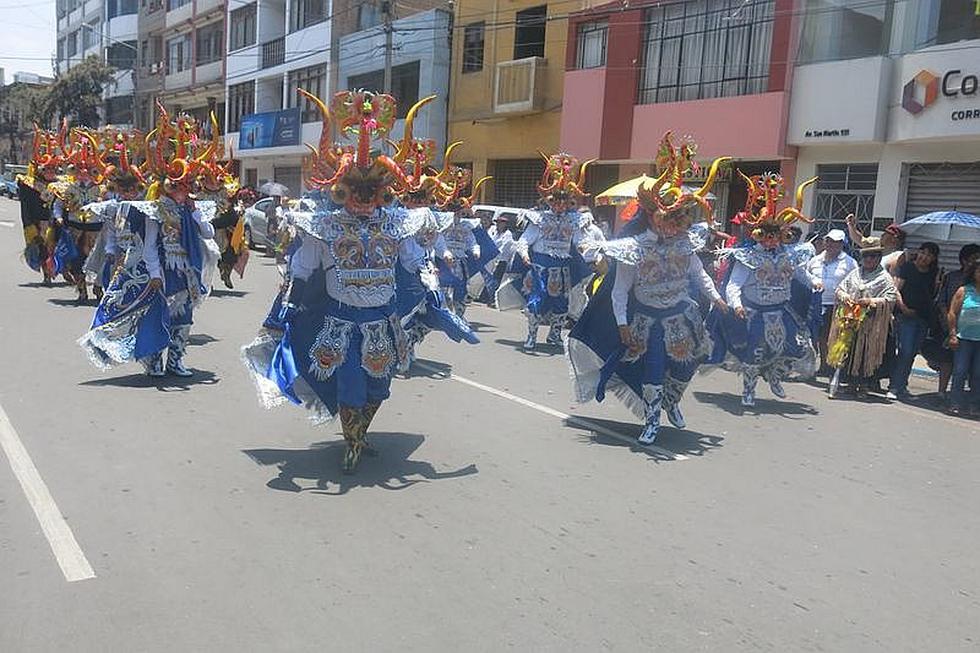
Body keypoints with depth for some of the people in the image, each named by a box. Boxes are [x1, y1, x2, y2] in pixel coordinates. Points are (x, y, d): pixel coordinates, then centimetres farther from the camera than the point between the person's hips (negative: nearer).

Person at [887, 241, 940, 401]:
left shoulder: (933, 273, 11)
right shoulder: (907, 268, -2)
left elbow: (933, 295, 18)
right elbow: (896, 289, -8)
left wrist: (939, 283, 3)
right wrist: (903, 308, -16)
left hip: (924, 318, 5)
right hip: (906, 316, -5)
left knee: (913, 353, 8)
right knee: (905, 351, -13)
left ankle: (902, 387, 16)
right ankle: (894, 387, -8)